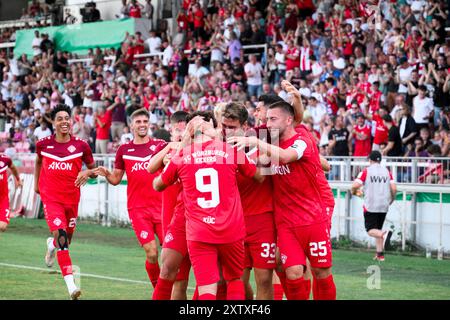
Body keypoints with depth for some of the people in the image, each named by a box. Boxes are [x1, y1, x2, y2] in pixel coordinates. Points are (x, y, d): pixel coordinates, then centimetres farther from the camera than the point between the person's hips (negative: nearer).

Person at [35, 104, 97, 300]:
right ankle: (71, 285, -25)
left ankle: (52, 245, 57)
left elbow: (94, 171, 6)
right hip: (51, 198, -3)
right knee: (60, 236, -20)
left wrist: (87, 173, -17)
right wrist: (36, 183, 26)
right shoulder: (43, 144, -1)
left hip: (72, 198, 3)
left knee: (67, 239, 16)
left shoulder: (81, 146, -3)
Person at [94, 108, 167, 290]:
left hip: (161, 205, 0)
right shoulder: (124, 150, 10)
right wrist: (106, 174, -6)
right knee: (151, 253, -10)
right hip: (138, 208, 0)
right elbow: (116, 179, 15)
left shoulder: (160, 145, 6)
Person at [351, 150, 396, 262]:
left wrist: (354, 191, 11)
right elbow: (394, 189, 0)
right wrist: (391, 200, 17)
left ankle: (384, 234, -35)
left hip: (370, 206, -4)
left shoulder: (366, 171, -3)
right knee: (378, 229, 17)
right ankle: (380, 254, 12)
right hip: (384, 206, 4)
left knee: (371, 230, -3)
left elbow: (355, 185, -12)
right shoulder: (387, 171, 6)